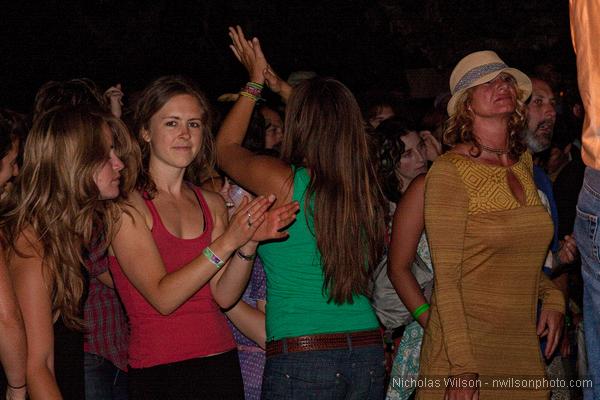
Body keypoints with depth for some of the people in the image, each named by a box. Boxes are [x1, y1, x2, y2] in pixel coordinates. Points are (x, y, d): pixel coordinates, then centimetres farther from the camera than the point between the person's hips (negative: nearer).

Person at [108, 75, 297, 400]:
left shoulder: (212, 204, 9)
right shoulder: (127, 205, -9)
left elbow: (224, 296, 1)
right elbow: (162, 297, -17)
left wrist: (250, 242, -14)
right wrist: (227, 242, -22)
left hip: (222, 363, 5)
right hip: (159, 373, -5)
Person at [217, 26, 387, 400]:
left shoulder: (282, 181, -10)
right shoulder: (363, 186, 2)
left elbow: (226, 147, 12)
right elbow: (329, 124, 24)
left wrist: (255, 82, 24)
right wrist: (279, 85, 36)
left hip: (301, 358, -5)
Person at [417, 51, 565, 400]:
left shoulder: (524, 162, 11)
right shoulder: (450, 171, -9)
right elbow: (446, 279, -13)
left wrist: (552, 297, 6)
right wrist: (461, 367, -18)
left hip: (524, 345, 6)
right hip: (466, 344, -6)